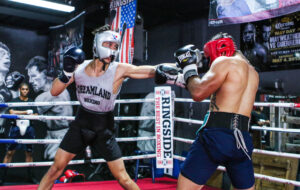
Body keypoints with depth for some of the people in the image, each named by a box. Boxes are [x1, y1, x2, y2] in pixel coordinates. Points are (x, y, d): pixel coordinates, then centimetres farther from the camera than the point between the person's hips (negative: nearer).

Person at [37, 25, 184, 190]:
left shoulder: (120, 70, -16)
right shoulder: (80, 67, -8)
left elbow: (153, 71, -25)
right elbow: (54, 92, -6)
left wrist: (177, 77, -43)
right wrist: (67, 72, -22)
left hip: (104, 129, -2)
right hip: (81, 124, 2)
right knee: (56, 167, 7)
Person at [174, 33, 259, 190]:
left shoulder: (225, 61, -2)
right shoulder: (252, 72, 23)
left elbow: (198, 93, -11)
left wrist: (188, 67, 5)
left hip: (217, 134, -7)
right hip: (242, 139, 8)